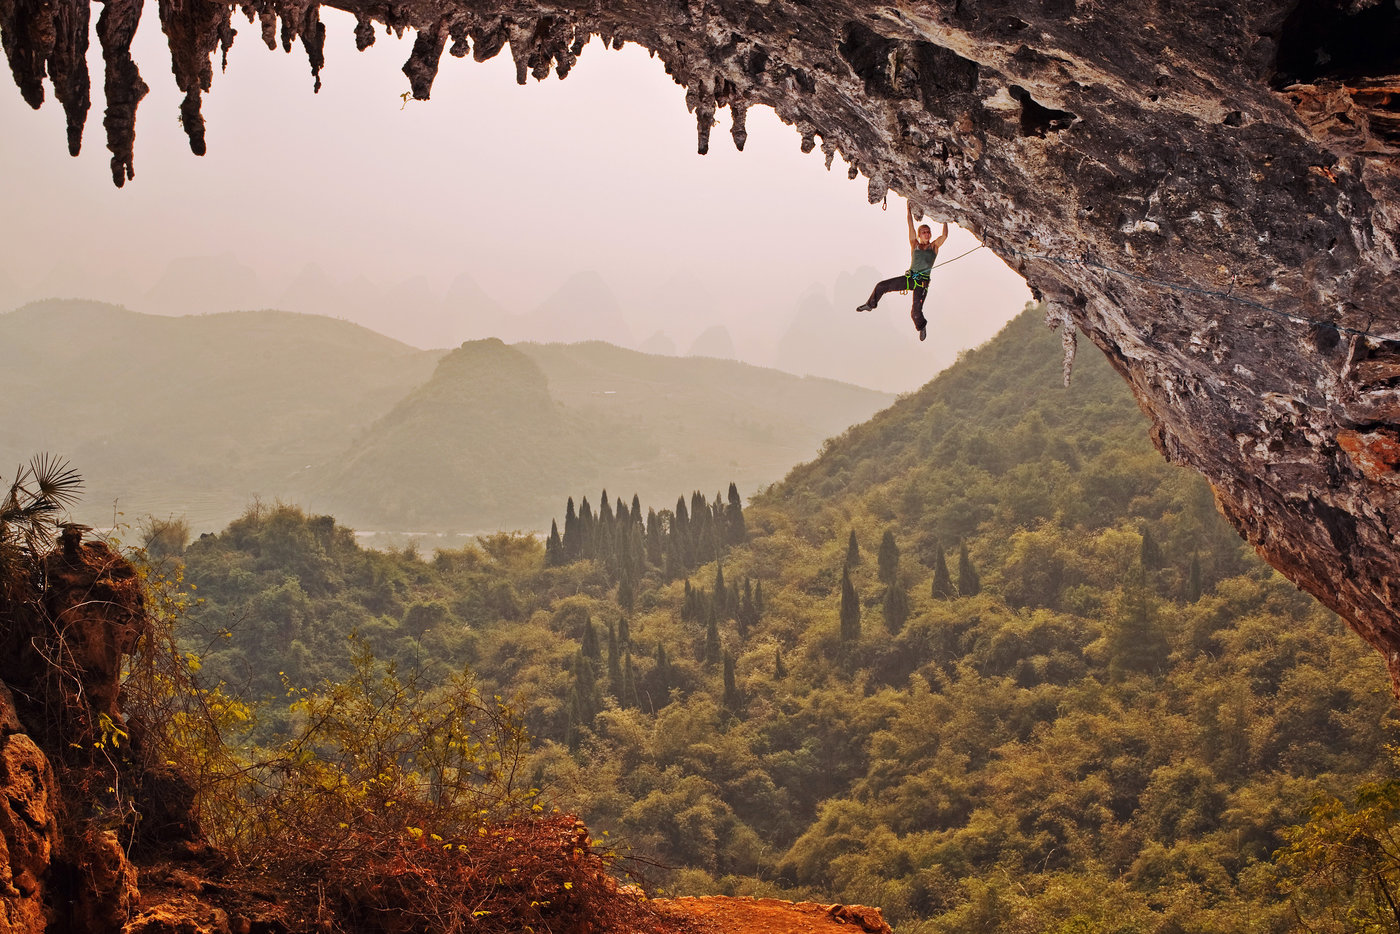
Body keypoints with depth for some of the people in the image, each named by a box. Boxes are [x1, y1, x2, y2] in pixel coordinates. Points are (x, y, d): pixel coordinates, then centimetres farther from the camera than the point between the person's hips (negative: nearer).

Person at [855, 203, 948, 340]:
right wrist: (909, 210, 0)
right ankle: (870, 305, 23)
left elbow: (944, 235, -8)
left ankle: (921, 325, 21)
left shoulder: (934, 246, 7)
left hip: (922, 282, -3)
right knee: (881, 286, -3)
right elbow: (911, 227, 4)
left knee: (916, 312, -12)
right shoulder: (915, 245, 10)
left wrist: (945, 220, -5)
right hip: (909, 277, 3)